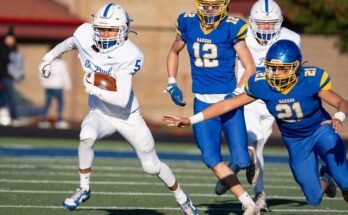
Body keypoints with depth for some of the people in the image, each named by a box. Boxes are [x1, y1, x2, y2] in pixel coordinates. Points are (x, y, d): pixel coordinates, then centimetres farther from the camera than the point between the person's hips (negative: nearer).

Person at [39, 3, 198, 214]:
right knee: (87, 137, -31)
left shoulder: (128, 56, -30)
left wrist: (93, 89, -32)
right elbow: (70, 43, 10)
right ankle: (84, 189, -12)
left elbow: (122, 100, -33)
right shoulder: (85, 35, -17)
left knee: (152, 166, 7)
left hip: (128, 117, -3)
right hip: (100, 114, 3)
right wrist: (49, 57, 23)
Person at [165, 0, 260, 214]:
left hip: (229, 99, -3)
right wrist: (172, 84, 10)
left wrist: (237, 93, -19)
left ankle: (250, 156, 34)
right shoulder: (187, 23, 1)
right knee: (212, 159, -8)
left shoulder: (232, 28, -9)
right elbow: (174, 52, 20)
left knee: (241, 160, -5)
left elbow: (250, 68, -6)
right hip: (203, 102, 3)